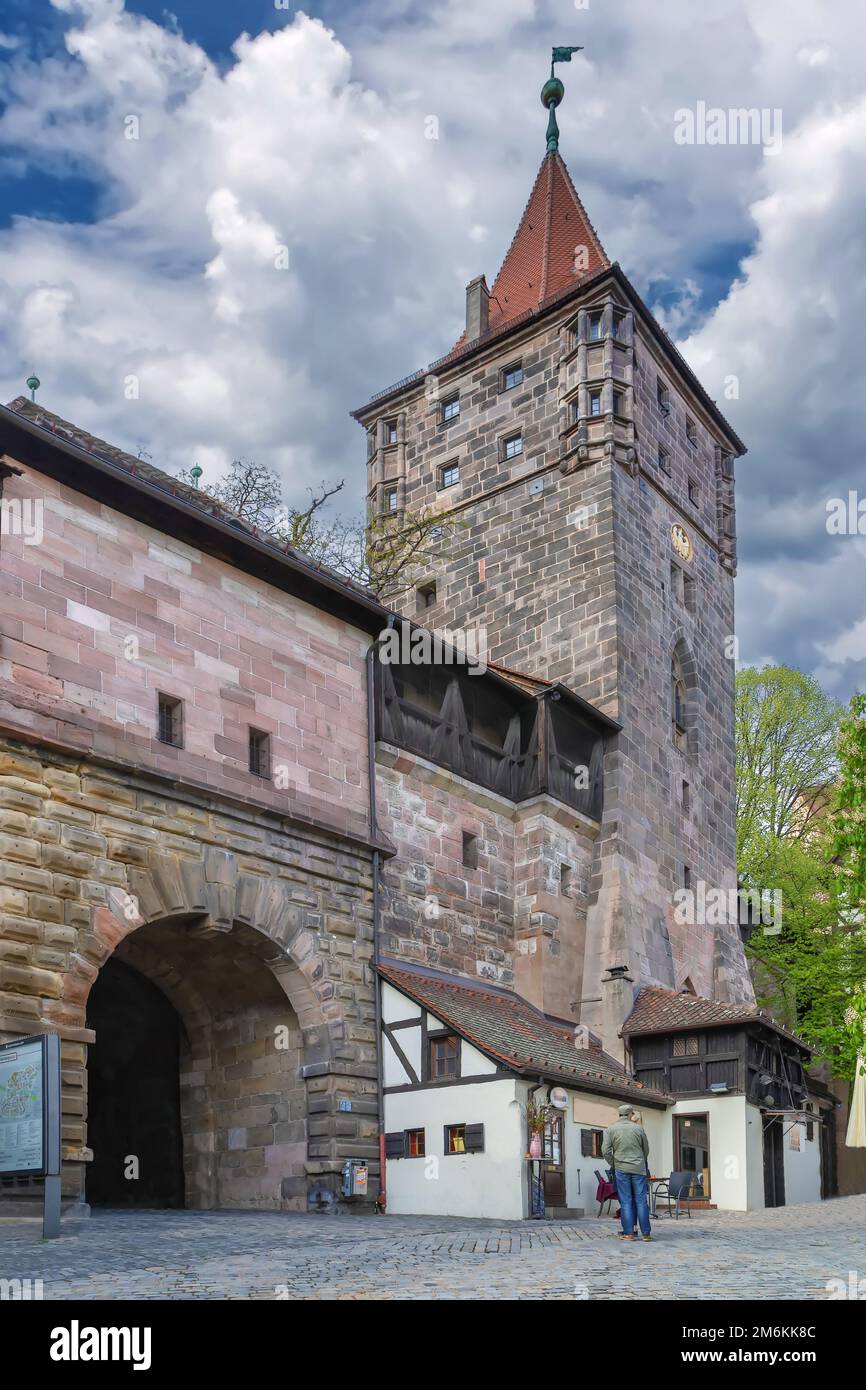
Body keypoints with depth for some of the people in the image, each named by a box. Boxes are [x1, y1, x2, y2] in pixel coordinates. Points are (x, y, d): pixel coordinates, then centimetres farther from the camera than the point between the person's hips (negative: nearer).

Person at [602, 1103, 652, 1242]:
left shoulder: (611, 1129, 1)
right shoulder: (638, 1128, 3)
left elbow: (606, 1151, -5)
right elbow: (646, 1149, 11)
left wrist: (613, 1164, 10)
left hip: (621, 1169, 0)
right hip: (639, 1168, 0)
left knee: (626, 1201, 2)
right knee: (641, 1200, 3)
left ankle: (629, 1233, -1)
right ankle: (646, 1233, 3)